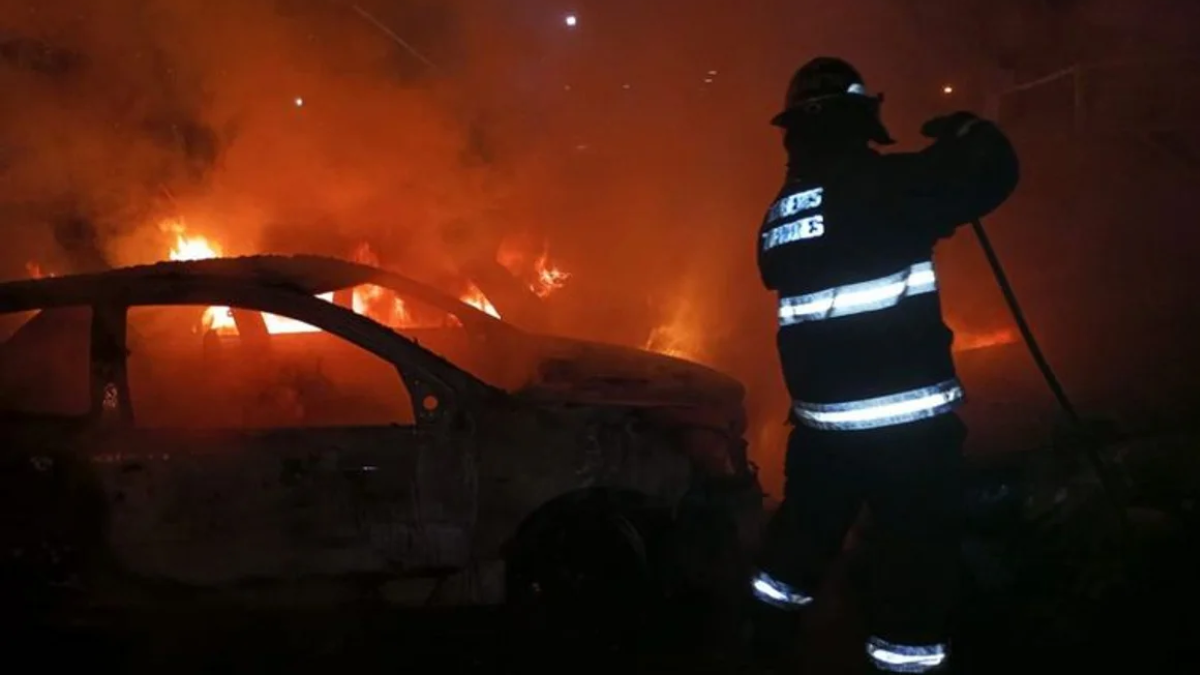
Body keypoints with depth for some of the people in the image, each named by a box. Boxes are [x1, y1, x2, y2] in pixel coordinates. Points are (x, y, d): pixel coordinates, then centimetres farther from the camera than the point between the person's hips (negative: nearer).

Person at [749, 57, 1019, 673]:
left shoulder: (778, 214, 7)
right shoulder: (882, 184, -14)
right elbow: (993, 174, -13)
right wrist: (966, 131, 8)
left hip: (820, 415, 7)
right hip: (906, 418, -7)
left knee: (805, 528, 24)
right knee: (916, 558, 4)